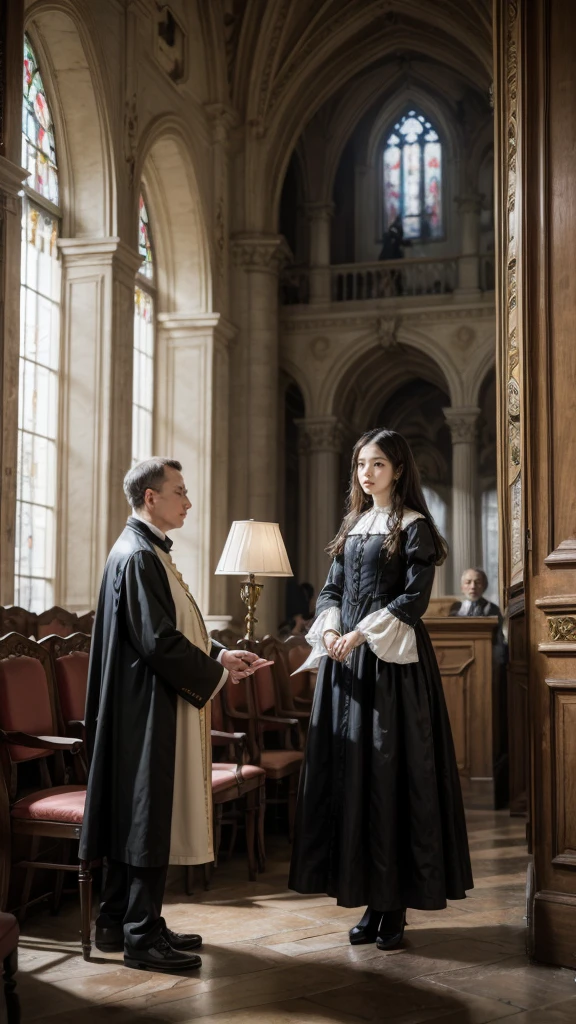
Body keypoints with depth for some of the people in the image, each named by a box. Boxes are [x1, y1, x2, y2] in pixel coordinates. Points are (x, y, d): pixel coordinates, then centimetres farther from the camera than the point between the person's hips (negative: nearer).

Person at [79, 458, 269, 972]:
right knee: (151, 814, -4)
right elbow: (158, 642, -22)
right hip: (149, 709, -11)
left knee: (137, 814, 15)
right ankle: (142, 936, 5)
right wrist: (216, 668, -11)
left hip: (151, 707, 11)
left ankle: (119, 921, 24)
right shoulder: (138, 556, -17)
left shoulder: (147, 551, 16)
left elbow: (173, 630, 20)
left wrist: (219, 655, 6)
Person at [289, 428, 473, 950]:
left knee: (391, 774, -5)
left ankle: (396, 905, 2)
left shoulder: (413, 527, -3)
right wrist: (330, 628, -5)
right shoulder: (353, 526, 17)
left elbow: (414, 598, -11)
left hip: (393, 662, -6)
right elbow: (332, 589, 15)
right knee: (349, 773, 4)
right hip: (346, 661, 7)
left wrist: (362, 634, -17)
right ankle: (371, 900, 11)